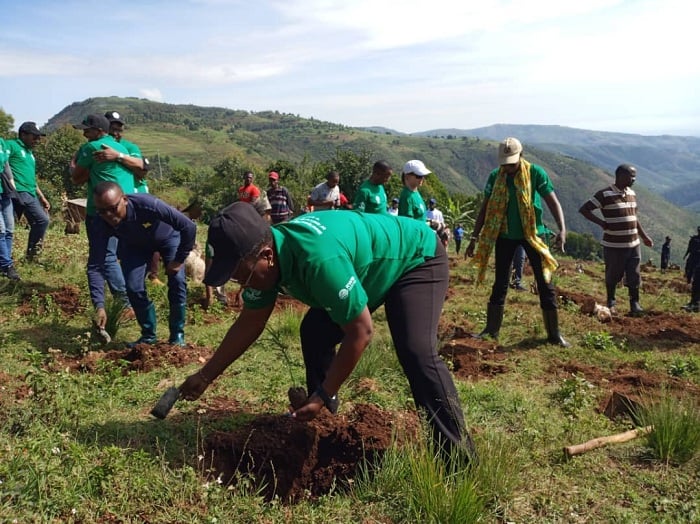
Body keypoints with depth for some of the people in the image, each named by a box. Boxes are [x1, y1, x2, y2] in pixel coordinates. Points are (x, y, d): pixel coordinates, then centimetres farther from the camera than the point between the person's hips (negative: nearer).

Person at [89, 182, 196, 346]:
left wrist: (179, 259, -28)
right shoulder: (101, 225, -32)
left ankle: (177, 336, 1)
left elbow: (189, 226, -36)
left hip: (168, 236, -3)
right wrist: (100, 306, -41)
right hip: (135, 244, 3)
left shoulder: (146, 204, -44)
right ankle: (148, 336, 13)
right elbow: (94, 267, -31)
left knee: (177, 281, -17)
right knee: (134, 287, -9)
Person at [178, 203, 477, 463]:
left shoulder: (320, 261, -42)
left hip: (417, 259, -8)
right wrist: (205, 376, 2)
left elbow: (361, 332, -33)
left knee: (417, 352, -25)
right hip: (373, 267, 9)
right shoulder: (266, 257, -14)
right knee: (314, 333, 1)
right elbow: (249, 324, 0)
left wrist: (323, 397, -25)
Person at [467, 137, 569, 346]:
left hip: (532, 234, -2)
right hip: (505, 235, 2)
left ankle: (554, 334, 11)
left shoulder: (536, 173, -11)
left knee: (545, 283, 2)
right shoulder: (495, 177, -4)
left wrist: (562, 229, -27)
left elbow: (553, 202, -13)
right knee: (500, 284, 6)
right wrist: (474, 238, -3)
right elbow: (485, 209, 1)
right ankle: (491, 330, 15)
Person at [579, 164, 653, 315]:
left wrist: (644, 236, 19)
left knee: (634, 276, 6)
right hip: (614, 245, -5)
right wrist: (601, 222, -19)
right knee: (613, 276, 8)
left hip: (633, 244, 5)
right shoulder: (605, 194, -11)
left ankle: (635, 304, 16)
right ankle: (611, 303, 25)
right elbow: (584, 209, -11)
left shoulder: (632, 194, 10)